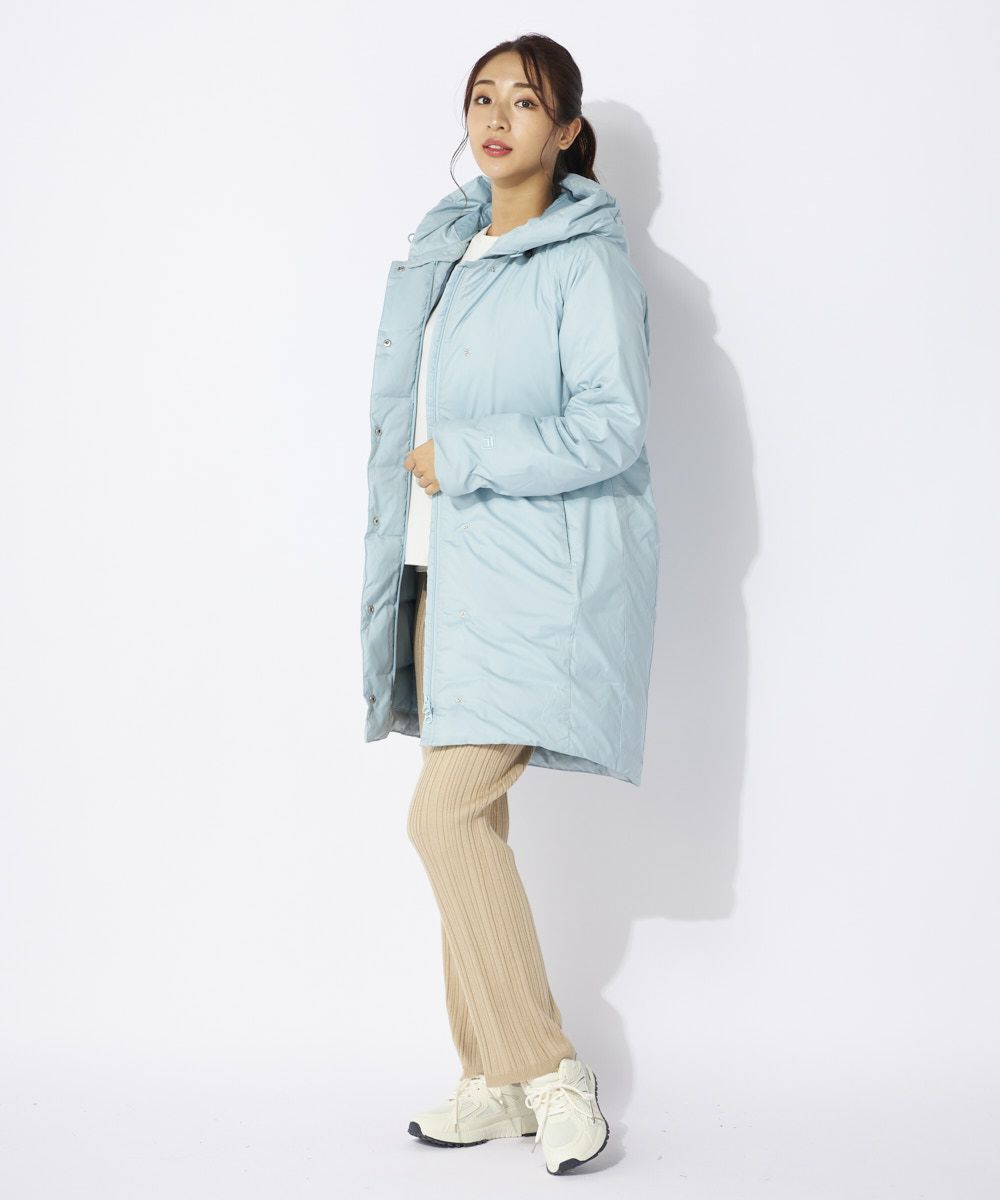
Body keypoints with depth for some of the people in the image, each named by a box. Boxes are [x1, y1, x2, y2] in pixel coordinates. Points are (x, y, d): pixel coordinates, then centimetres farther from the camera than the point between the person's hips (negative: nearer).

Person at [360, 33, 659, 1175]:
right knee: (463, 820, 8)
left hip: (540, 578, -8)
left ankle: (548, 1068, -1)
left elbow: (611, 428, -16)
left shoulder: (588, 261, -7)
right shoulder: (443, 249, 16)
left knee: (448, 813, -15)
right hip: (448, 571, 8)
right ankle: (495, 1081, 18)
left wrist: (459, 459, -13)